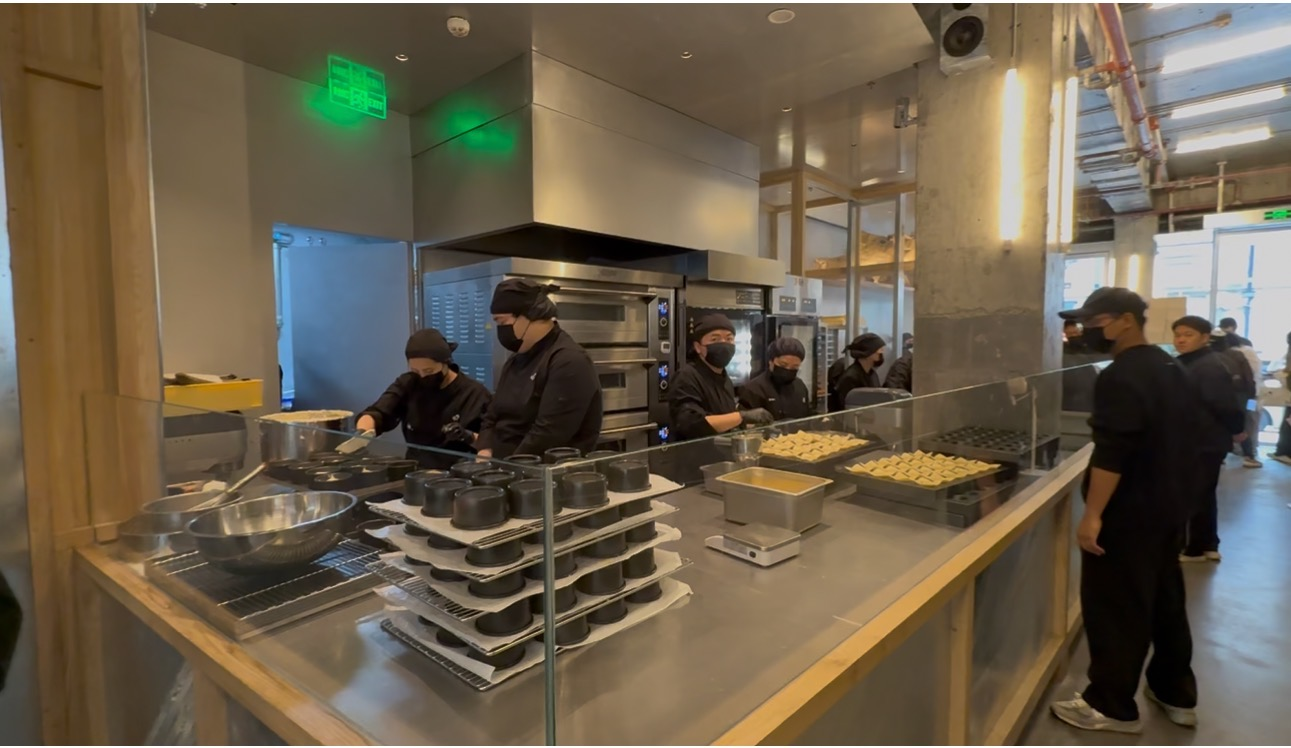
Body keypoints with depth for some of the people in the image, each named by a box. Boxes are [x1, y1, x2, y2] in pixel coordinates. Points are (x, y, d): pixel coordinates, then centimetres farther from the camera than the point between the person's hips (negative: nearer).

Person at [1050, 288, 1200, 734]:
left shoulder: (1121, 378, -22)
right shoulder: (1172, 369, 10)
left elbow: (1111, 454, -28)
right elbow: (1181, 442, 19)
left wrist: (1093, 515, -25)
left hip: (1128, 513, -10)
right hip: (1169, 505, 10)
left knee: (1115, 608, 2)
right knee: (1164, 599, 21)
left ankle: (1112, 706, 14)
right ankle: (1177, 694, 35)